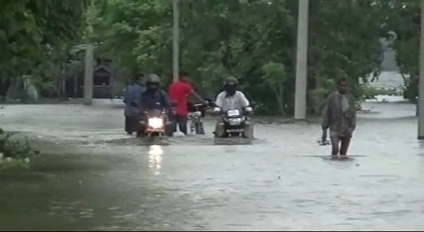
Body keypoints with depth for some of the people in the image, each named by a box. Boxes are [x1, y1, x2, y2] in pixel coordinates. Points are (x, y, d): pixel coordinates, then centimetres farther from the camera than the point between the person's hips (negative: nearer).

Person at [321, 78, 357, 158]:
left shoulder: (351, 98, 4)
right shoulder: (332, 98, -5)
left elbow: (353, 114, 5)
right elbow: (326, 114, -2)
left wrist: (352, 127, -7)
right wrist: (324, 129, -3)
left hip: (347, 130, 3)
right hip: (335, 129, -3)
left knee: (343, 152, 6)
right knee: (335, 148, -20)